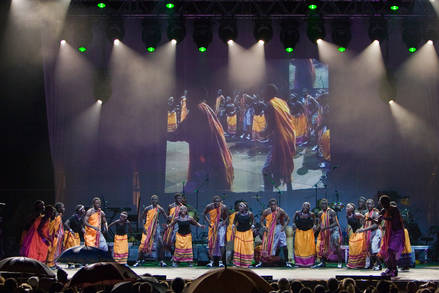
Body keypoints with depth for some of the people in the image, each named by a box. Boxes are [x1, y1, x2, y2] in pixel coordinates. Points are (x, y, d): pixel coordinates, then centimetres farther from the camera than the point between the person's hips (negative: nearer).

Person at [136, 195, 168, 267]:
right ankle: (139, 260, 6)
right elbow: (142, 218, 2)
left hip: (156, 228, 1)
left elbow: (166, 217, -1)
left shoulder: (160, 209, -2)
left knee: (160, 243, -8)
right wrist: (143, 227, -7)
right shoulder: (147, 208, -5)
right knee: (144, 243, -4)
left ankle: (161, 261, 1)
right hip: (147, 228, -1)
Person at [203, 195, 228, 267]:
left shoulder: (224, 207, -11)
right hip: (212, 225, 1)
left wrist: (223, 223, -13)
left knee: (221, 243, -7)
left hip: (221, 225, -1)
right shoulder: (209, 206, -9)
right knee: (211, 243, -2)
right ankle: (211, 261, 6)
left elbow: (227, 217, 1)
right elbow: (204, 214, 7)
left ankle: (221, 261, 2)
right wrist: (209, 222, -3)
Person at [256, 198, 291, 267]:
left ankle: (286, 262, 7)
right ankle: (261, 262, 9)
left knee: (284, 246, -5)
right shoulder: (266, 211, -7)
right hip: (269, 230, 0)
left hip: (279, 229, 0)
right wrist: (263, 226, -14)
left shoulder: (280, 211, -9)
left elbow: (288, 218, 2)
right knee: (266, 246, 0)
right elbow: (261, 220, 3)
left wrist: (284, 226, -10)